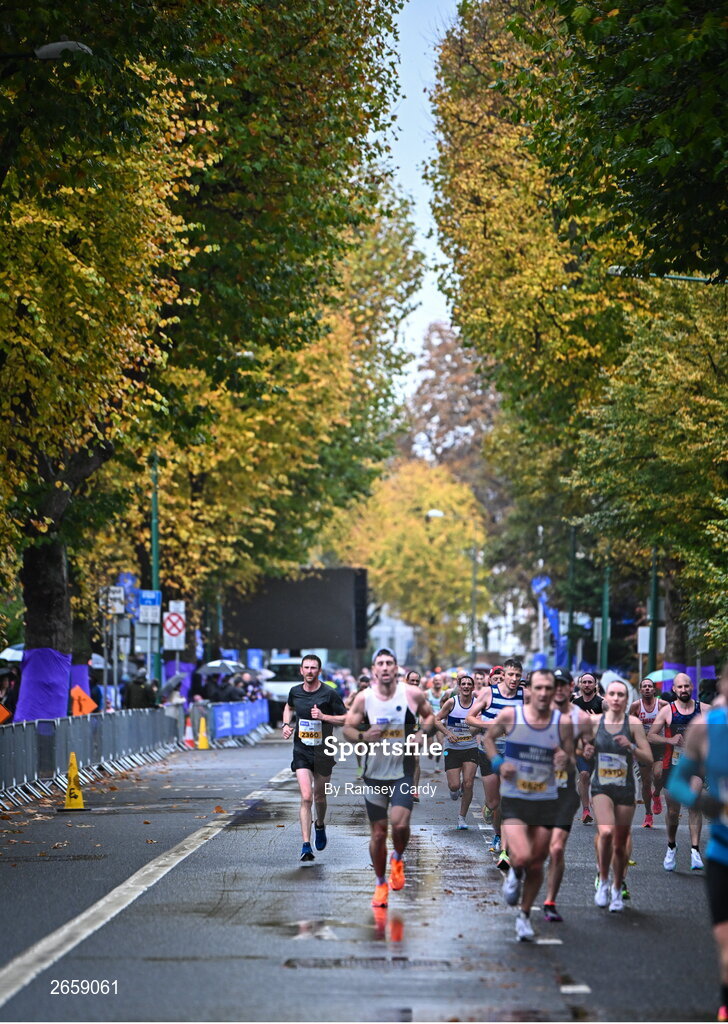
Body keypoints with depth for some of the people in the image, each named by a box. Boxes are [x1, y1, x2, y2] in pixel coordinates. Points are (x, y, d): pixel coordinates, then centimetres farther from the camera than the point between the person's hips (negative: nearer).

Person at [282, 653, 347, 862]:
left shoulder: (329, 694, -8)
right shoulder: (295, 692, 2)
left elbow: (346, 718, -5)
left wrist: (323, 716, -18)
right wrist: (286, 724, 7)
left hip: (323, 751, -1)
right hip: (301, 751, 1)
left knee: (319, 796, 14)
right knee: (306, 797, -12)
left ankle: (320, 825, 47)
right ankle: (306, 846, -14)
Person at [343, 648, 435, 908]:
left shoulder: (412, 694, -5)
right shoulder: (363, 698, -5)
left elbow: (429, 716, 12)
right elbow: (347, 728, 3)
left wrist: (420, 734, -7)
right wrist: (363, 736, -18)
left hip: (403, 771, -1)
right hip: (374, 773, 1)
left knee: (399, 822, -20)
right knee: (377, 832, 6)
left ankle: (398, 859, 14)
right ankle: (380, 884, 25)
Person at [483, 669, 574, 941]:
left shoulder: (563, 722, -5)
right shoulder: (510, 715, -8)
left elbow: (570, 754, 6)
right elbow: (489, 737, 10)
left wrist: (565, 759, -18)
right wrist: (498, 762, -7)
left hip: (546, 800, 2)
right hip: (513, 799, -2)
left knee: (537, 863, 9)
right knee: (522, 857, -20)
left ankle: (524, 916, 30)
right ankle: (514, 873, 17)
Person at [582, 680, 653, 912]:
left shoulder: (633, 723, -5)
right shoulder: (593, 721, -1)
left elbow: (649, 759, -7)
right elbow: (585, 749, 14)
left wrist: (630, 746, -23)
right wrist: (586, 752, -9)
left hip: (626, 790, 1)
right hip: (601, 788, -1)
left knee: (620, 844, 9)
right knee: (606, 832, -25)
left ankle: (617, 890, 31)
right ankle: (603, 881, -4)